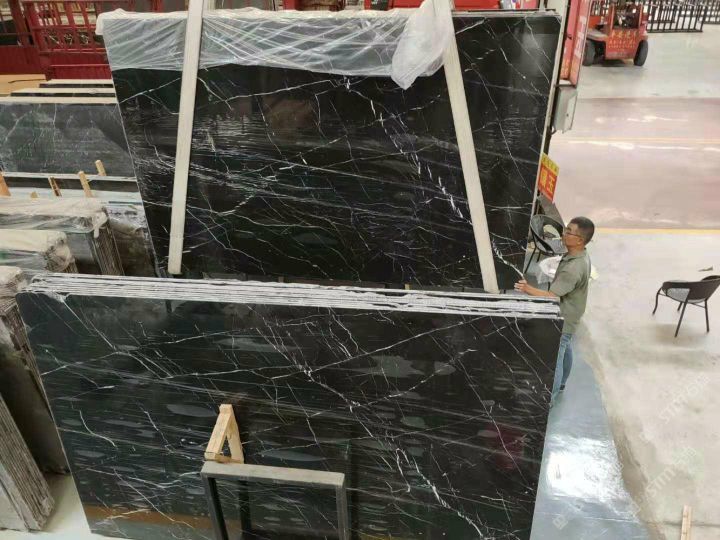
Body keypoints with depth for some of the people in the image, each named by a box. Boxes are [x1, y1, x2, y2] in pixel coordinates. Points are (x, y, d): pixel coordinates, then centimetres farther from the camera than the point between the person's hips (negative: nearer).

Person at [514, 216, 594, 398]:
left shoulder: (574, 268, -35)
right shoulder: (580, 256, -4)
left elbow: (551, 297, -34)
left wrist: (528, 289, -33)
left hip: (562, 321, -10)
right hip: (567, 316, 10)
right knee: (565, 349, 28)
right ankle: (560, 384, 49)